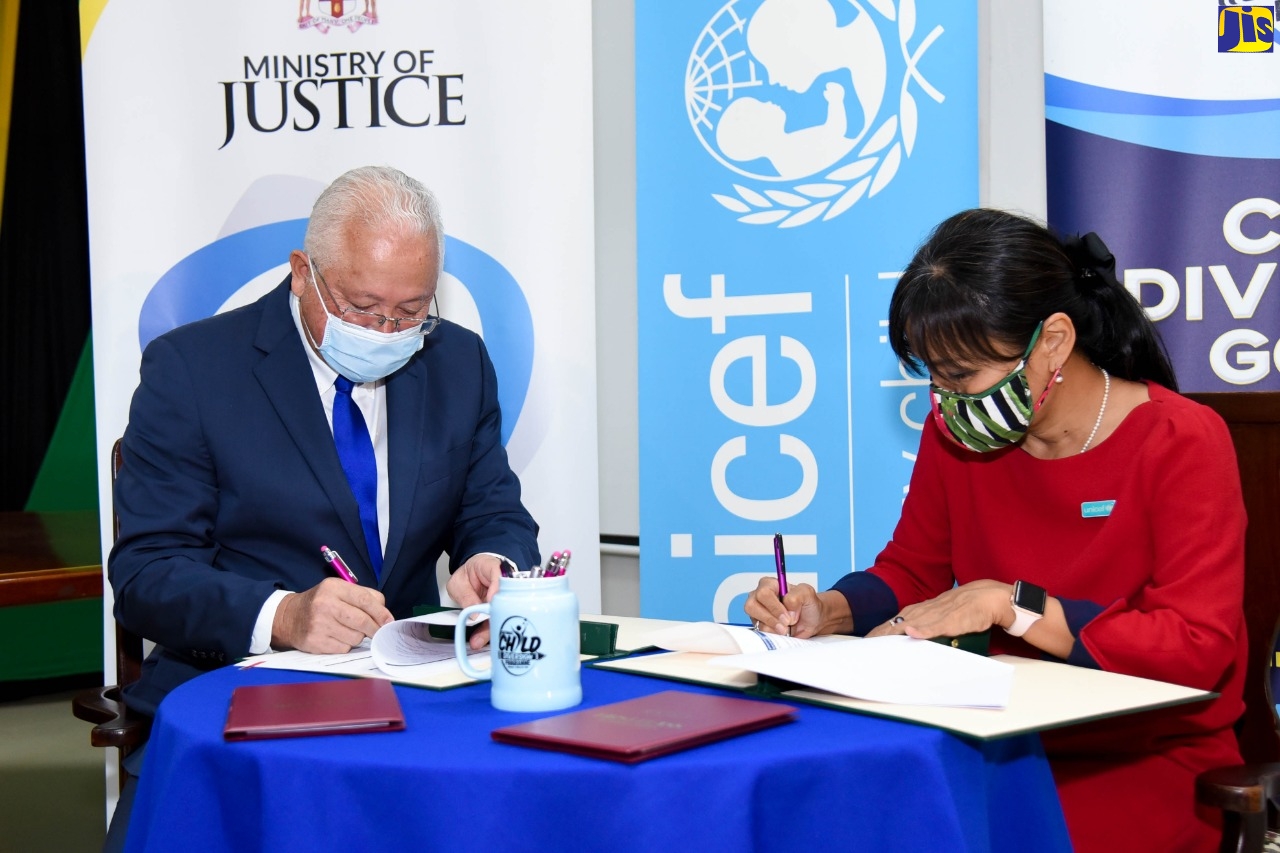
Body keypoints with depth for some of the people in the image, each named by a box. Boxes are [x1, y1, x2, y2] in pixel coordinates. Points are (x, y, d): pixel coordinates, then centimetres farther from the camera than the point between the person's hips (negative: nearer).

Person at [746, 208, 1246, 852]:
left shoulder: (1182, 443, -12)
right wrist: (829, 612, -7)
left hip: (1154, 760, -5)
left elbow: (1198, 647, -21)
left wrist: (1005, 603, -25)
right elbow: (909, 571, 16)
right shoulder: (954, 431, 4)